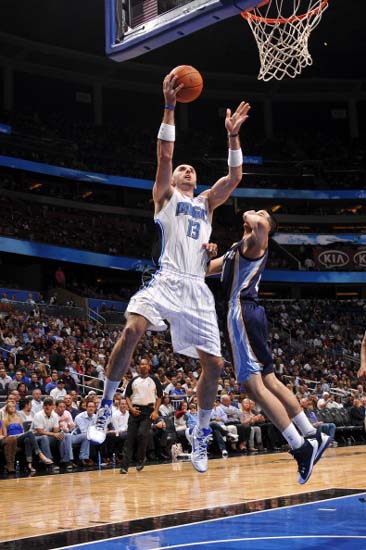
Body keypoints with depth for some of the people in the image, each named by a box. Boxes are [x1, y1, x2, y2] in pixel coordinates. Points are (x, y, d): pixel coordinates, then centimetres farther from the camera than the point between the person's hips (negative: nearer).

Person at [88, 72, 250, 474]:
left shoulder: (206, 202, 25)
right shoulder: (165, 195, 14)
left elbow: (234, 177, 13)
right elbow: (164, 153, 0)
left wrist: (232, 135, 8)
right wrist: (170, 107, -7)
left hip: (197, 290, 4)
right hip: (166, 280, -4)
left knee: (213, 363, -2)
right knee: (132, 331, -30)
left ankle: (201, 433, 16)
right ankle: (105, 408, -17)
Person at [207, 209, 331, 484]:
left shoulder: (254, 241, -2)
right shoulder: (238, 248, 26)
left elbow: (259, 225, -28)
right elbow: (203, 268, 29)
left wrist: (251, 218, -5)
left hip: (243, 313, -10)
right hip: (244, 314, 10)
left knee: (254, 386, -14)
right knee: (270, 382, 12)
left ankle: (301, 448, -14)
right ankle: (313, 436, 17)